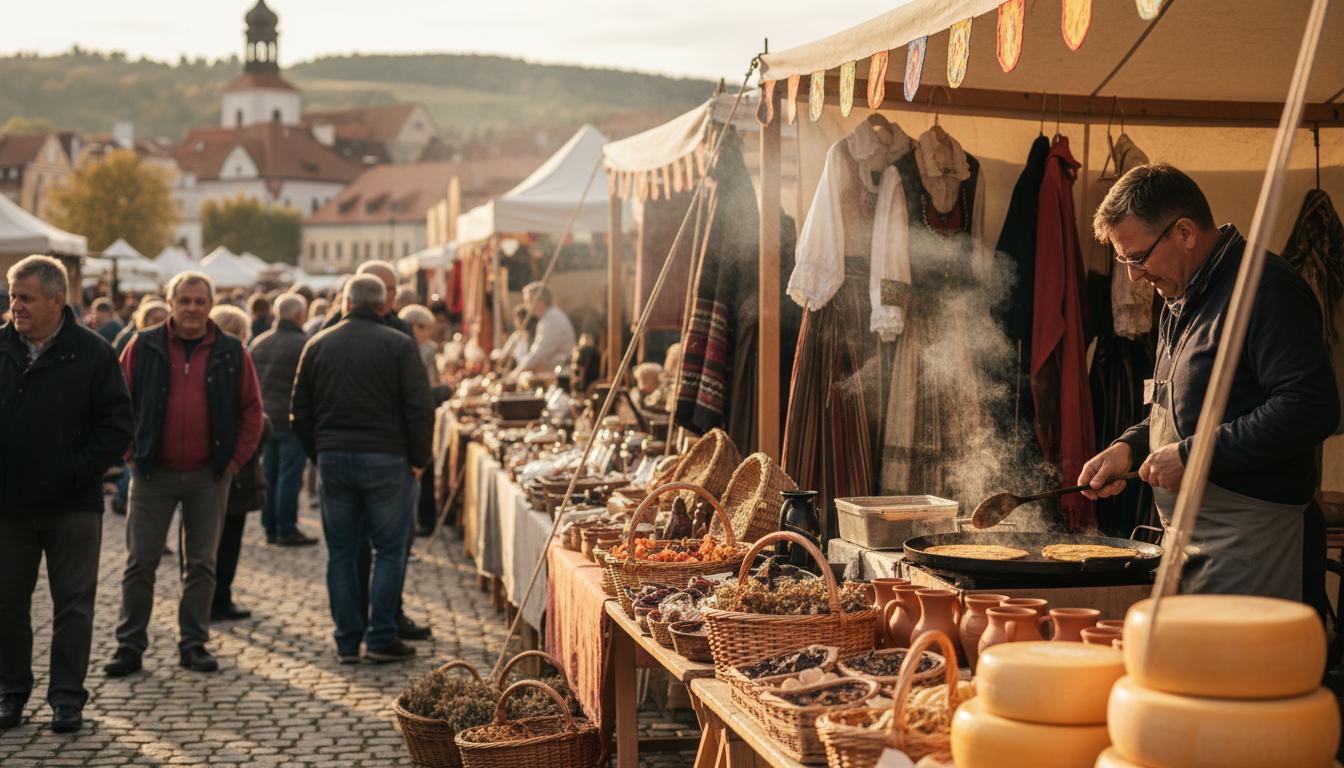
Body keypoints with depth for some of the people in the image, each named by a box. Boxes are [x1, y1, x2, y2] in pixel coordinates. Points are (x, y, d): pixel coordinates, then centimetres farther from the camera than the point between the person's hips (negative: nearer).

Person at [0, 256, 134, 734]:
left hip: (73, 506, -3)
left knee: (73, 605, 4)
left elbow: (118, 423, -4)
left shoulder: (92, 354, -4)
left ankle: (67, 697, 14)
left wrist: (80, 471, -12)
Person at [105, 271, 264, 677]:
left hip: (208, 476, 1)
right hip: (153, 474, -1)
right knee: (140, 562, 1)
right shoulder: (143, 348, 0)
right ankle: (130, 646, 9)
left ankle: (193, 644, 17)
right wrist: (130, 450, -1)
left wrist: (237, 458, 1)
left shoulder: (231, 353, 2)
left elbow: (251, 409, 7)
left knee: (202, 563, 7)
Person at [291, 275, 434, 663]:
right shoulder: (399, 345, -4)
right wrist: (418, 459, 1)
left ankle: (347, 641, 11)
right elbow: (419, 409, -9)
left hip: (332, 459, 3)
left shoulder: (318, 345, 7)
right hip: (385, 458, -3)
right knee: (390, 550, 5)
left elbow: (300, 411, 10)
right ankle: (381, 638, 2)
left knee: (341, 551, 9)